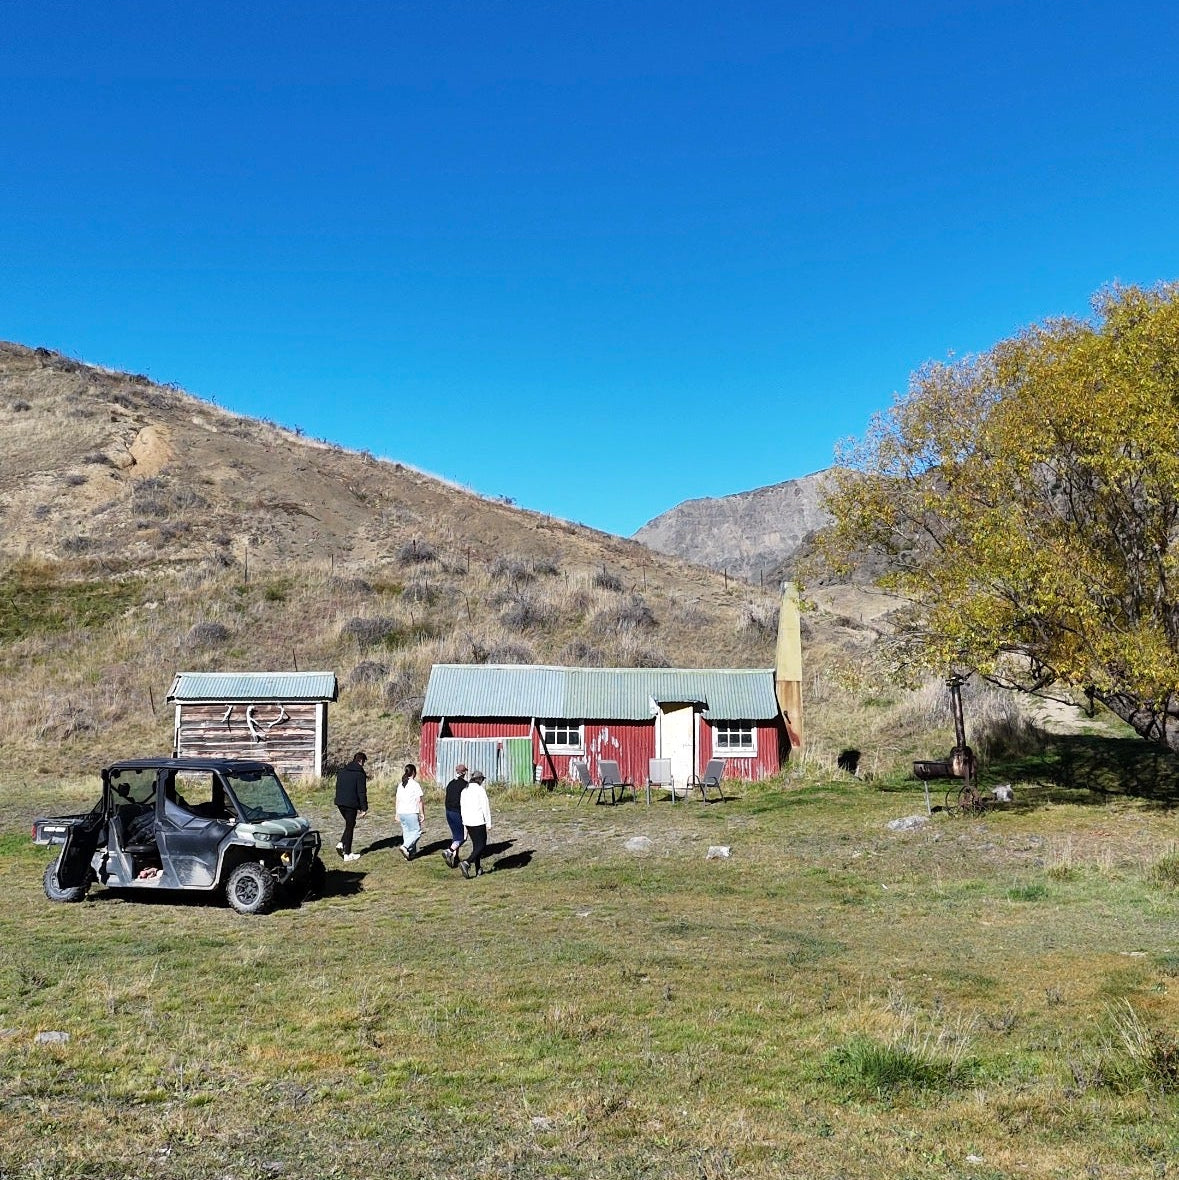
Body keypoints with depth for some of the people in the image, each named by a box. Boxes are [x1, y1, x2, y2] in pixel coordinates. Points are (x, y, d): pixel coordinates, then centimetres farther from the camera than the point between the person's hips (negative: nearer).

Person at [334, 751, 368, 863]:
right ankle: (347, 854, 6)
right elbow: (362, 792, -12)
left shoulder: (341, 771, 10)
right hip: (351, 804, -6)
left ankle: (342, 844, 3)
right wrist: (364, 808, -7)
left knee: (349, 824, 22)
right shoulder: (360, 773, -11)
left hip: (340, 802, 6)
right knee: (350, 827, 2)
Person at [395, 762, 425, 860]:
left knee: (406, 833, 14)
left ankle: (411, 852, 16)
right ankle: (405, 846, -16)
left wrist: (397, 815, 20)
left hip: (402, 813, 7)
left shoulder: (401, 785, 9)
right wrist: (422, 814, -2)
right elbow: (419, 801, -9)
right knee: (416, 832, 1)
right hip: (412, 813, -7)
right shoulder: (415, 784, -10)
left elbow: (398, 801, 13)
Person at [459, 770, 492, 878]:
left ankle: (478, 870, 19)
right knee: (481, 845, 0)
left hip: (467, 821, 7)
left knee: (475, 844, 16)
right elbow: (485, 807, -13)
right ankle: (467, 863, -18)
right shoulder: (481, 789, -11)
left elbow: (463, 808, 14)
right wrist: (488, 823, -7)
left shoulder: (465, 790, 9)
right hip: (478, 821, -7)